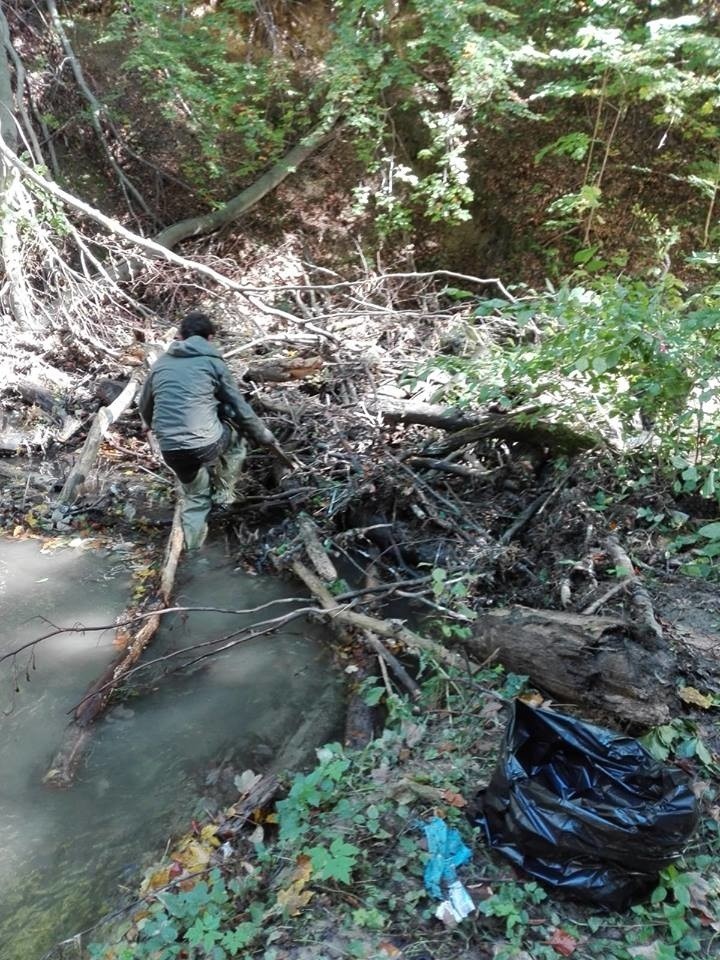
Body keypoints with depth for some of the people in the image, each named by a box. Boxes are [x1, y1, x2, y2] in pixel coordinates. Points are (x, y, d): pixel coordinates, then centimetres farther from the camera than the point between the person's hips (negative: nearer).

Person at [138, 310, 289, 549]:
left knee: (195, 495, 28)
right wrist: (267, 438, 17)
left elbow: (144, 407, 27)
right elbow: (240, 407, 6)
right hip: (206, 444, -4)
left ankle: (194, 550, 33)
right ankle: (224, 491, 24)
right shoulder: (212, 362, 4)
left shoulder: (160, 363, 16)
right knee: (238, 432, 28)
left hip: (171, 450, 4)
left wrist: (156, 429, 48)